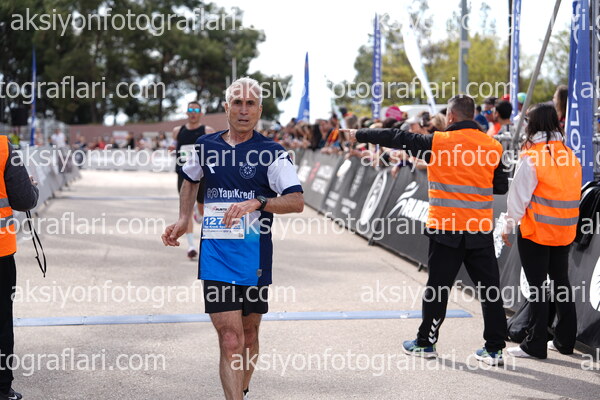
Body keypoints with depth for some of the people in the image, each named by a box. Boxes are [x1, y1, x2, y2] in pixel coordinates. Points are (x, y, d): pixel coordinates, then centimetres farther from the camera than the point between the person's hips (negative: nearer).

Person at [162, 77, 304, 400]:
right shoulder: (205, 146, 7)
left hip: (254, 255, -1)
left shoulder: (272, 153, -4)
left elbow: (297, 201, -15)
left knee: (248, 335, 14)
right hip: (215, 255, 1)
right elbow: (190, 179, 29)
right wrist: (183, 221, 18)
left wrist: (257, 203, -29)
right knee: (230, 340, -9)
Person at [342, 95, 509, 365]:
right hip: (481, 231, 2)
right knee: (489, 288, 6)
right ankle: (494, 348, 7)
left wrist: (360, 135, 13)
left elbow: (398, 138, 2)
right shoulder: (493, 146, 2)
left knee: (438, 286, 8)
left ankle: (426, 342, 19)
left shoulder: (438, 142, -6)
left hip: (445, 230, -2)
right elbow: (502, 186, 9)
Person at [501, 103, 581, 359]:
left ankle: (535, 345, 3)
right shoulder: (570, 156, 5)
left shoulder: (531, 158, -15)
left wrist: (508, 226, -2)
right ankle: (565, 340, 23)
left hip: (536, 232, -6)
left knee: (537, 287, -1)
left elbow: (518, 196, -12)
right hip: (564, 231, 6)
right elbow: (574, 193, 12)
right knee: (561, 282, 15)